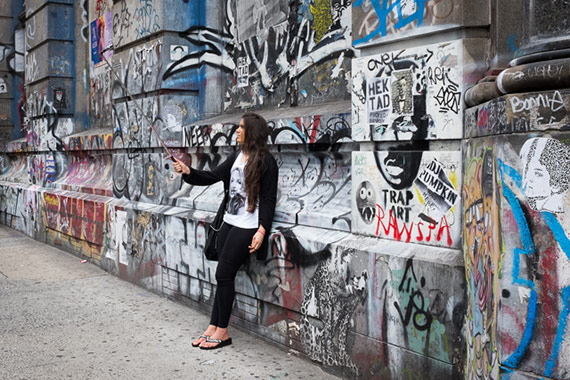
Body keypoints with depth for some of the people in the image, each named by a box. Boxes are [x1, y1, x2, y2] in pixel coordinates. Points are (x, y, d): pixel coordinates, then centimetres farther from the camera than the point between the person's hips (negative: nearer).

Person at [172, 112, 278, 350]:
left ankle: (222, 331, 8)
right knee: (224, 276, 8)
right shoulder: (237, 156, 12)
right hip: (229, 222, 7)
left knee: (224, 274, -5)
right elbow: (212, 177, 11)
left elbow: (269, 199, -12)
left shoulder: (265, 161, -10)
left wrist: (262, 230, -19)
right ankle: (213, 327, 15)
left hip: (247, 227, -7)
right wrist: (188, 172, -4)